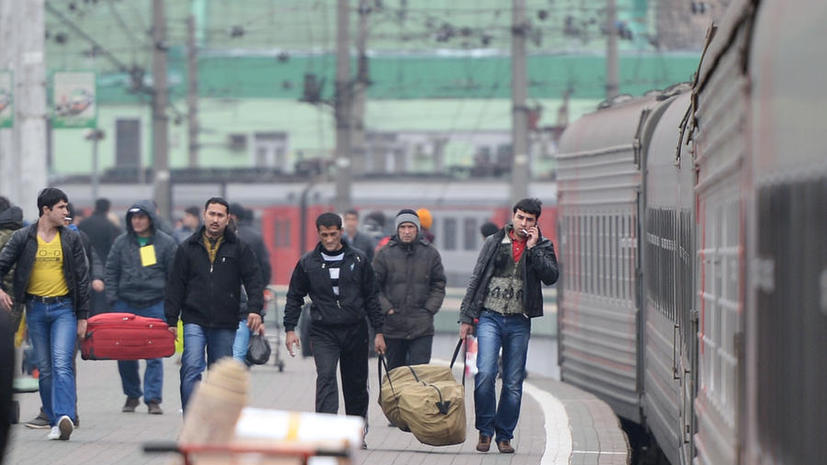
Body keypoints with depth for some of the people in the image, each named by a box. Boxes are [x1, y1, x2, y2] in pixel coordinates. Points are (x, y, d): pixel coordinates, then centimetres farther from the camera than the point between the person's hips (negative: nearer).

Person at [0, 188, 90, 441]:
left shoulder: (71, 239, 4)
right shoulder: (23, 237, 2)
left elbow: (82, 278, 7)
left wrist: (82, 316, 3)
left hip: (64, 308, -2)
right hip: (36, 308, 2)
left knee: (62, 363, -17)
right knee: (44, 369, 5)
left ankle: (65, 417, -28)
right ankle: (55, 422, 12)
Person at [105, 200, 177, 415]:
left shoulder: (165, 242, 3)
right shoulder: (122, 242, 8)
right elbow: (111, 271, 12)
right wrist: (112, 299, 1)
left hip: (155, 306, -2)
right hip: (126, 305, 2)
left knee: (154, 353, -4)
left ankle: (153, 399, 0)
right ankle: (132, 395, 18)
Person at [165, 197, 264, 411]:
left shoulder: (239, 248, 5)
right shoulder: (188, 248, 6)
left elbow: (254, 280, 2)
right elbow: (175, 285, 7)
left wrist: (255, 309, -14)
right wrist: (172, 320, 1)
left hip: (225, 325, 1)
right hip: (195, 321, -1)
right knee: (191, 369, -16)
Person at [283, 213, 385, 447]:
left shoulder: (358, 260, 3)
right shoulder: (307, 263, 1)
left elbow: (371, 297, 8)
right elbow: (294, 297, 9)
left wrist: (379, 332, 5)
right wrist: (290, 329, 0)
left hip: (355, 331, 2)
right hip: (323, 332, -2)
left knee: (356, 384, 10)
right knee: (326, 377, -19)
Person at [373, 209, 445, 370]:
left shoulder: (430, 253, 5)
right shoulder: (385, 254, 1)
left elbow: (439, 286, 10)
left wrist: (429, 310, -1)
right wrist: (387, 309, -9)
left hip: (422, 328, 0)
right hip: (393, 327, 0)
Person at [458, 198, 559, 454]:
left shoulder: (543, 247, 8)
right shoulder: (494, 242, 8)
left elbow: (551, 276, -9)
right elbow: (476, 278, 10)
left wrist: (533, 248, -11)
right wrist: (466, 316, 6)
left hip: (519, 322, 1)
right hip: (489, 317, -1)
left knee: (514, 383, 2)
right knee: (485, 373, -15)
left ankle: (504, 435, 13)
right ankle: (484, 430, 0)